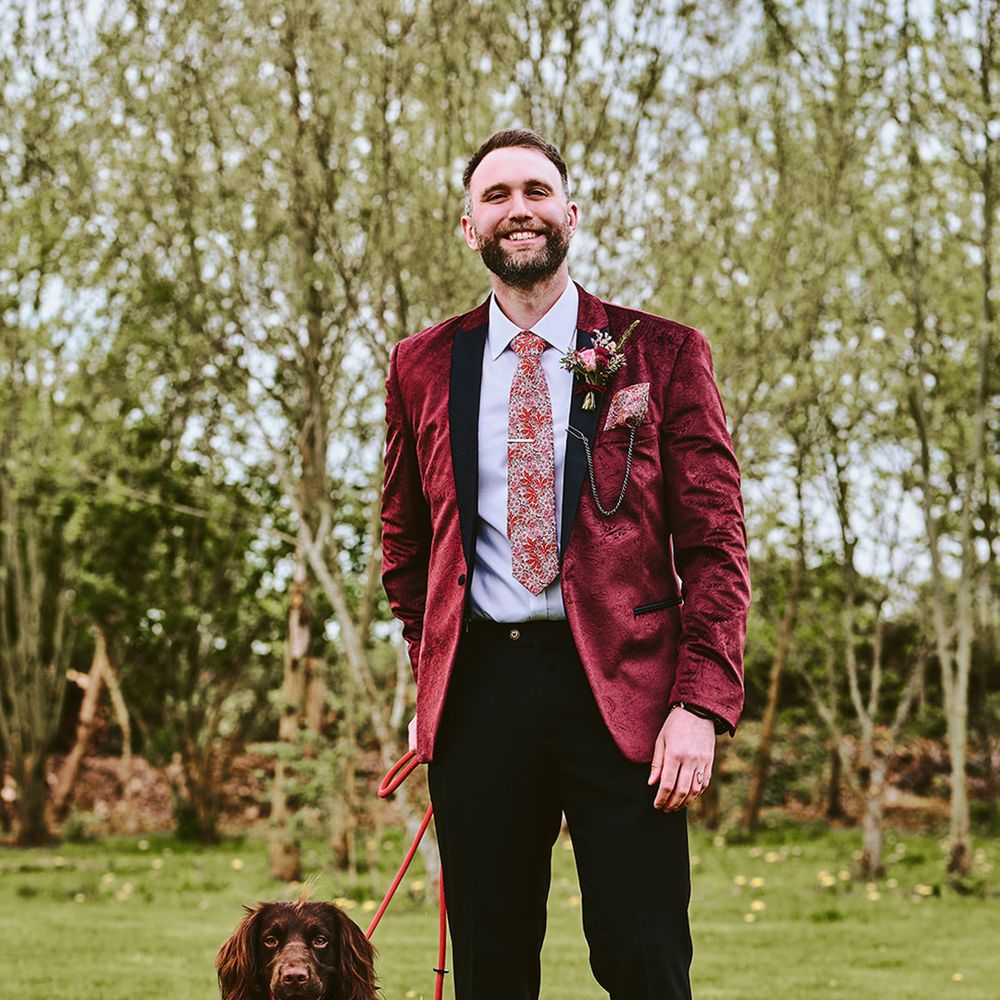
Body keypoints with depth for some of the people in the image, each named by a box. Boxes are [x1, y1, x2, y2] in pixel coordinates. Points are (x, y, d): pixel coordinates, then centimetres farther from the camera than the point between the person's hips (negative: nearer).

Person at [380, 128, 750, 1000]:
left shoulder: (662, 355, 4)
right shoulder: (423, 367, 12)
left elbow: (715, 545, 0)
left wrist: (702, 705, -10)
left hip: (620, 682, -2)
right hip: (476, 688, 3)